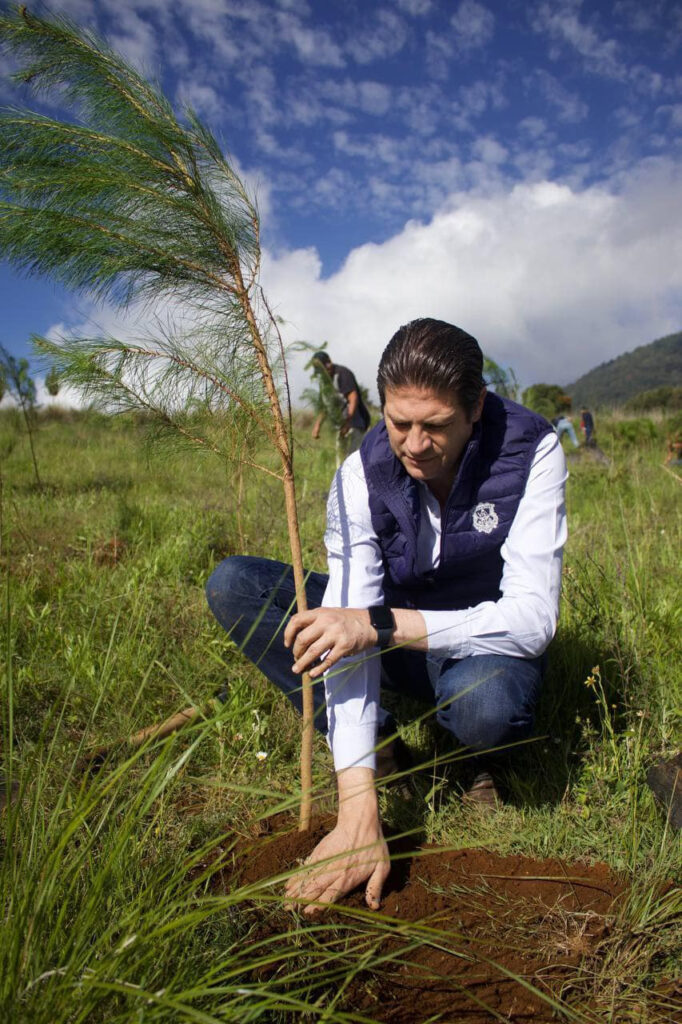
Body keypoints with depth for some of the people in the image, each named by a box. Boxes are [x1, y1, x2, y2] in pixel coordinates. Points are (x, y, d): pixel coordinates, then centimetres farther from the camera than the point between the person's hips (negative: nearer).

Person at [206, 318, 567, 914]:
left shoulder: (531, 450, -23)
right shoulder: (361, 473, -19)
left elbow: (532, 617, -29)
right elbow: (349, 626, -28)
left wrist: (383, 623, -42)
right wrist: (358, 812, -36)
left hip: (486, 642, -2)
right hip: (397, 641, 3)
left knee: (484, 702, -41)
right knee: (233, 586, -15)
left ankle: (470, 753, -1)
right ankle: (375, 740, -8)